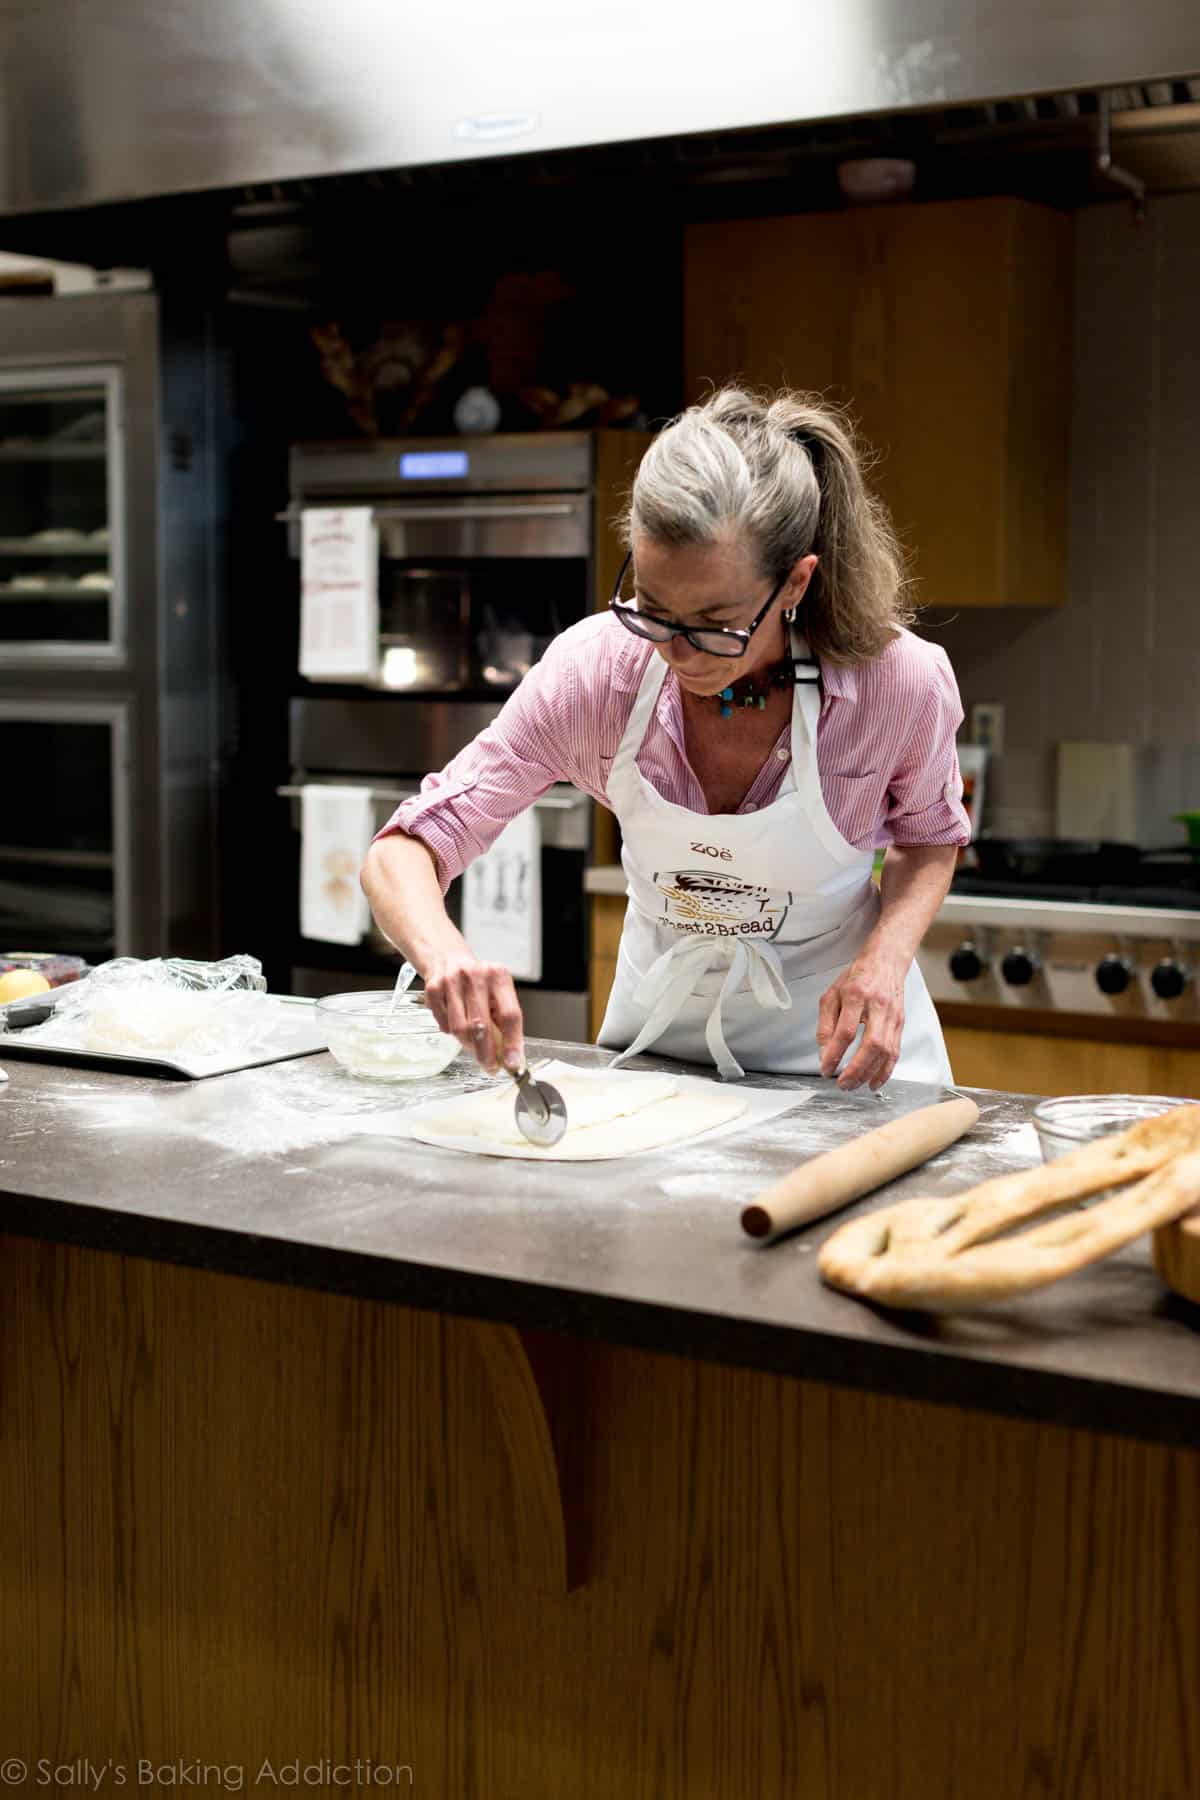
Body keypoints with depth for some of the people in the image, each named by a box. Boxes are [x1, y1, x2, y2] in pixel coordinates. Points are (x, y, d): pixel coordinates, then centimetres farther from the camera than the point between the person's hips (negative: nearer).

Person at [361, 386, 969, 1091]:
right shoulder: (596, 668, -21)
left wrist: (886, 957, -20)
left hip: (835, 1038, -1)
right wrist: (444, 953, -41)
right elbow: (405, 850, -18)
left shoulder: (903, 681, -22)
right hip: (660, 1024, 2)